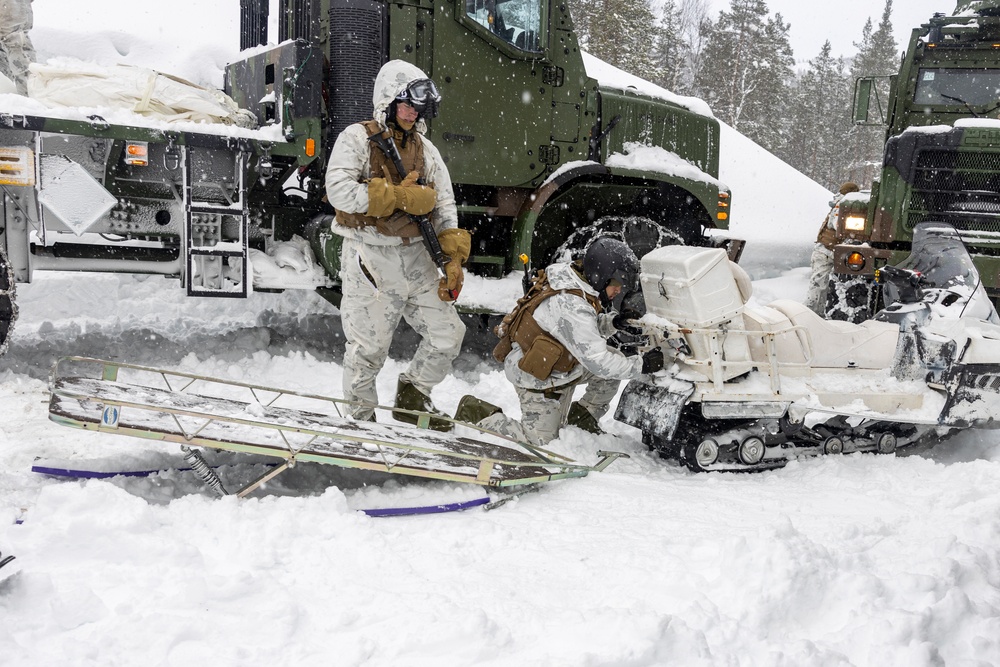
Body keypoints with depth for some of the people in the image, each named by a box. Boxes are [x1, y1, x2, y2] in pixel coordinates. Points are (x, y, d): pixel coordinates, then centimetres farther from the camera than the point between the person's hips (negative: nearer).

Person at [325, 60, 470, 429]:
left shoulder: (425, 150, 14)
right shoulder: (356, 139, -3)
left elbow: (443, 208, 11)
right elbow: (339, 190, -20)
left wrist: (454, 259, -2)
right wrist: (401, 197, -16)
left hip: (415, 256, 6)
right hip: (369, 257, -5)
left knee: (447, 335, 4)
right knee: (369, 345, -1)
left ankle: (412, 398, 27)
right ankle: (359, 412, 23)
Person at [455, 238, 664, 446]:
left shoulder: (574, 283, -6)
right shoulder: (572, 307, -34)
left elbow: (590, 332, 9)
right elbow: (597, 361, -31)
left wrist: (613, 321, -11)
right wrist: (641, 365, -24)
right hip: (540, 379, -9)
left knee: (615, 360, 3)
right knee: (542, 441, 2)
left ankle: (582, 420, 15)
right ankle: (476, 414, 11)